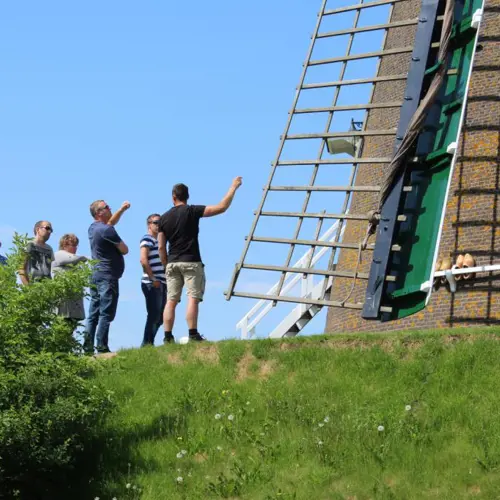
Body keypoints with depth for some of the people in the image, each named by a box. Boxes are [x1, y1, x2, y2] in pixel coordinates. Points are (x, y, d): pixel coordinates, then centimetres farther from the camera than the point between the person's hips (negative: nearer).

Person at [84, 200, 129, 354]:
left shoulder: (93, 227, 14)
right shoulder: (107, 230, -13)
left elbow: (110, 222, 34)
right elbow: (124, 250, -6)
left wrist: (122, 209, 25)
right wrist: (117, 246, 15)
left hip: (95, 275, 9)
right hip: (107, 276, -9)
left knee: (93, 314, 8)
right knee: (106, 313, -10)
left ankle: (88, 347, 6)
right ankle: (101, 347, -14)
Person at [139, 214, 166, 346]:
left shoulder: (158, 241, 22)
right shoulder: (147, 239, -5)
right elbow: (143, 259, -17)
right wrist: (153, 279, -18)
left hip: (161, 284, 9)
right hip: (152, 284, -9)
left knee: (160, 317, 11)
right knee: (154, 315, -9)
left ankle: (148, 343, 17)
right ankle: (147, 343, -6)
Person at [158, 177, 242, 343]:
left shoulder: (164, 218, 8)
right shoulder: (192, 211, -5)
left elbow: (161, 247, 8)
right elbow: (222, 207, -8)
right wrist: (233, 187, 1)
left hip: (172, 263, 4)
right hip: (191, 262, -4)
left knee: (171, 301, 4)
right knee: (193, 298, -6)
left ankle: (168, 337, 1)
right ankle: (193, 334, -14)